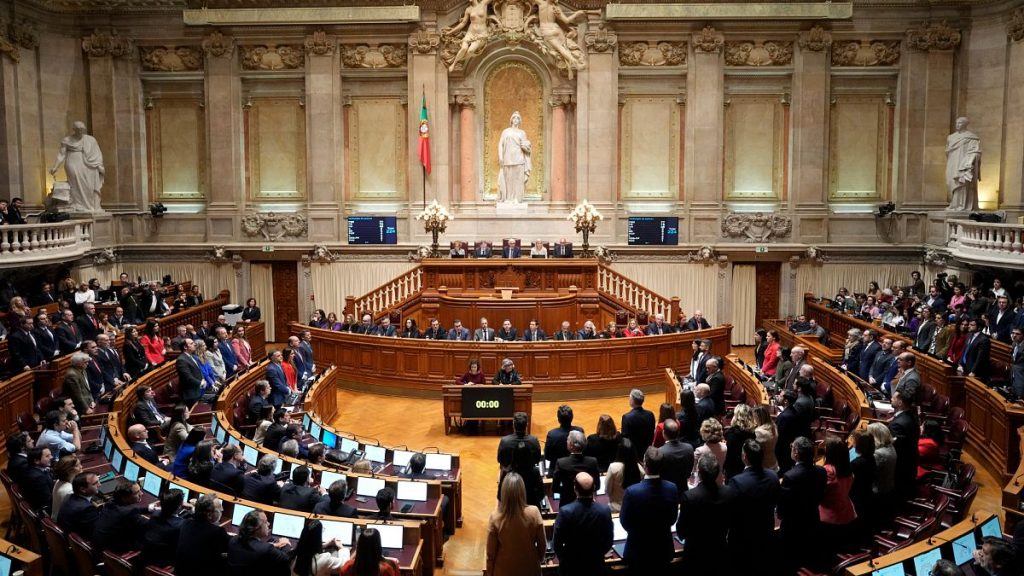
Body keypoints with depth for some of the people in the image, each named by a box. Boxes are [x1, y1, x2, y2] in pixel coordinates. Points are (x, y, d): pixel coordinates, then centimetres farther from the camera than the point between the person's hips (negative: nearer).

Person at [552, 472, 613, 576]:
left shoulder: (565, 511, -23)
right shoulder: (605, 510, -18)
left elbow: (556, 543, -13)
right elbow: (608, 542, -5)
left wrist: (563, 558, 6)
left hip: (571, 565, -1)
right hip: (596, 565, 1)